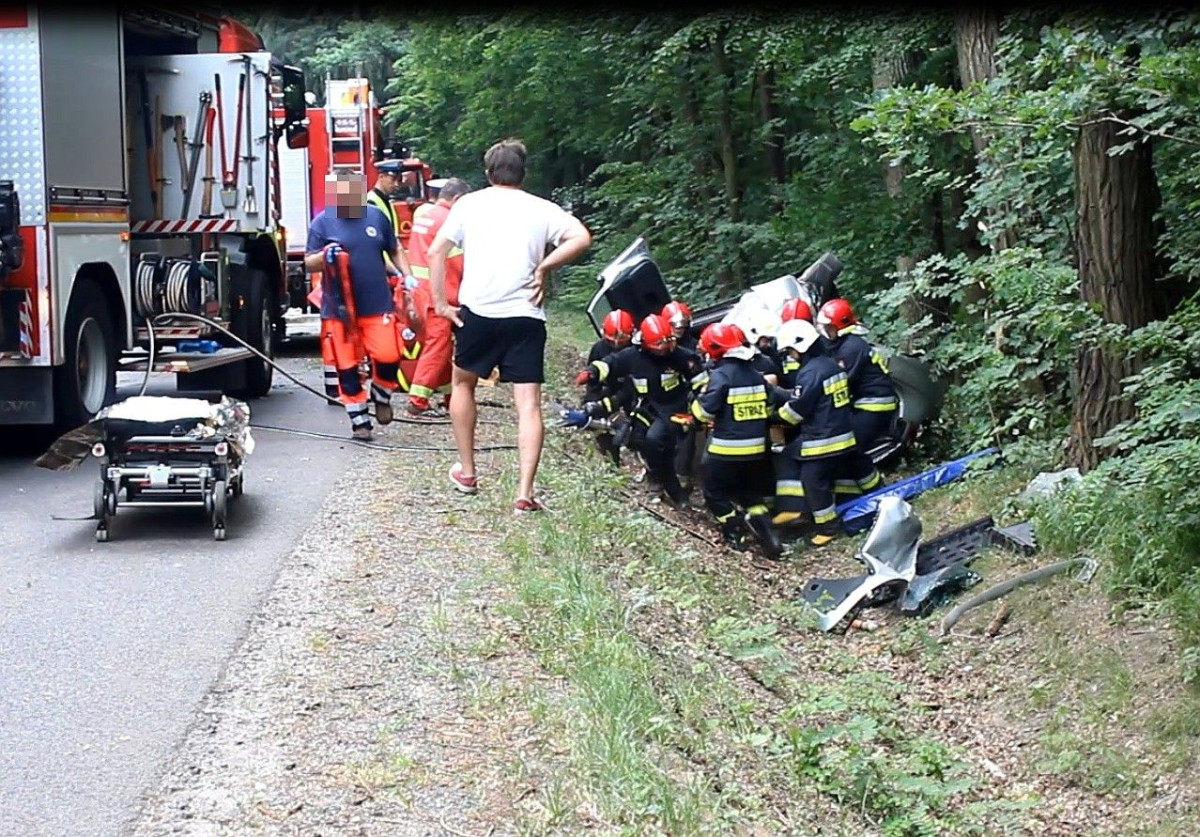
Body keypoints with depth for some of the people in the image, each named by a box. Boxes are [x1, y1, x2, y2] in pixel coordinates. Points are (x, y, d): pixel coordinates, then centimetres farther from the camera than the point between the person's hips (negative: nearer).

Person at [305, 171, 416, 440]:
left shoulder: (376, 216, 7)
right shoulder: (322, 223, 0)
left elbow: (395, 250, 19)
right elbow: (309, 264, 1)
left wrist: (407, 276, 7)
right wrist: (325, 256, -20)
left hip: (377, 305, 1)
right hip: (339, 309, -1)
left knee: (388, 357, -8)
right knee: (347, 367, 2)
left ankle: (381, 396, 23)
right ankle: (359, 420, 15)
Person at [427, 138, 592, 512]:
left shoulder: (469, 204, 7)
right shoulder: (541, 209, 7)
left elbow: (436, 251, 1)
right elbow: (582, 238, -8)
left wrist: (440, 303, 5)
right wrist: (543, 268, 0)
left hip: (478, 312, 1)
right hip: (525, 316, 0)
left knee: (462, 383, 24)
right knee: (529, 404, -1)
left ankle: (466, 472, 27)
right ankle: (525, 492, -11)